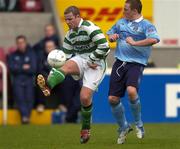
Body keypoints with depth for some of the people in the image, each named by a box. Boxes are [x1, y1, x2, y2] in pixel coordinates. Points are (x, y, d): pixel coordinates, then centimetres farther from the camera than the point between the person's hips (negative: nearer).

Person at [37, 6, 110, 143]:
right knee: (66, 66, -30)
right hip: (80, 60, 6)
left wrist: (92, 60, -14)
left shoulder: (90, 28, -14)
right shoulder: (70, 35, 10)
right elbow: (67, 53, 18)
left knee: (85, 97, -14)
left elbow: (104, 46, -19)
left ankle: (86, 129, 8)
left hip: (95, 64, -6)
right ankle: (48, 86, -59)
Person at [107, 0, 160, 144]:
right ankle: (123, 127, 23)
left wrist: (134, 43, -22)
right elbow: (110, 33, 32)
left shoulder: (146, 25, -5)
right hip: (120, 62, 6)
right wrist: (112, 36, 8)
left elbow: (154, 40, -25)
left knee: (131, 91, -31)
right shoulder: (121, 22, 15)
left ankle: (139, 124, -9)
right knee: (113, 99, 0)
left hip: (136, 64, -6)